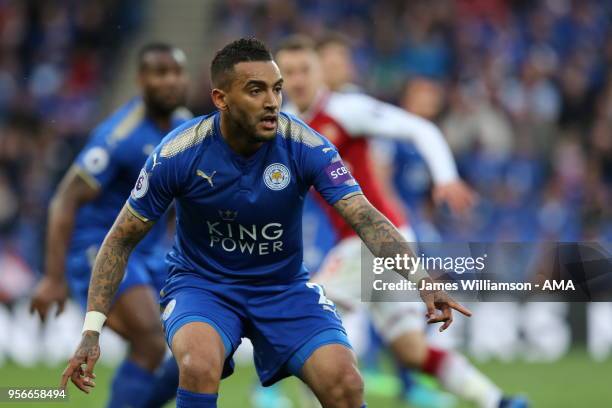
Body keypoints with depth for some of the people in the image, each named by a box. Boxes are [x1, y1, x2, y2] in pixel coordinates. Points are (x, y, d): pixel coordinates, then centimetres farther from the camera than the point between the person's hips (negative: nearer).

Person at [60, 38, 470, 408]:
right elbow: (122, 240, -7)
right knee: (199, 365, -35)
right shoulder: (179, 153, -18)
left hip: (284, 286, 2)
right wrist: (92, 331, -13)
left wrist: (420, 277, -41)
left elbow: (366, 218, -23)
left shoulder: (305, 145, -17)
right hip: (202, 283, -2)